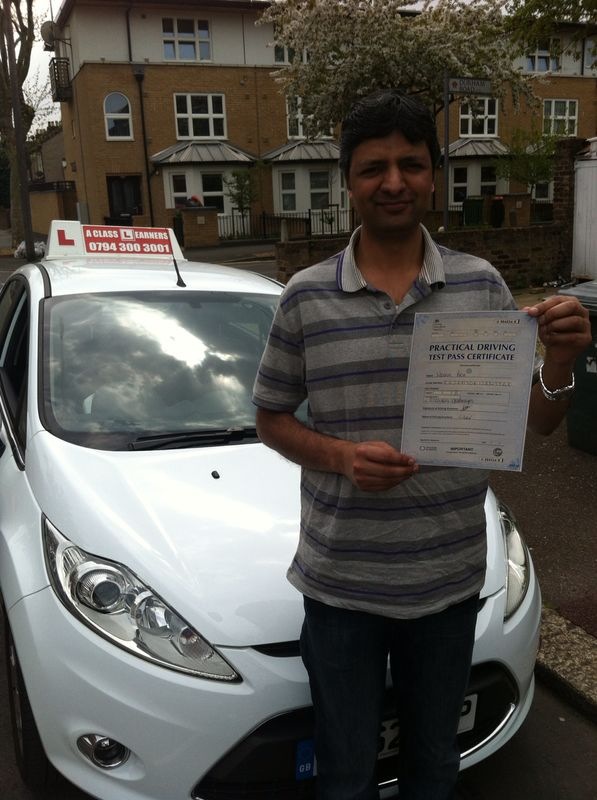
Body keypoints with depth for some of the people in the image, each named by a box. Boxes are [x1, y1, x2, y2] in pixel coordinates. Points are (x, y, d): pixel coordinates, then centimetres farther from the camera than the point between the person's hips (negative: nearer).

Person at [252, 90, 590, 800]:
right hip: (341, 583, -1)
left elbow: (537, 423, 2)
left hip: (450, 579, 2)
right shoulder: (306, 297, -7)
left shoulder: (481, 286, -3)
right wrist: (340, 456, -18)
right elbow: (270, 418, 1)